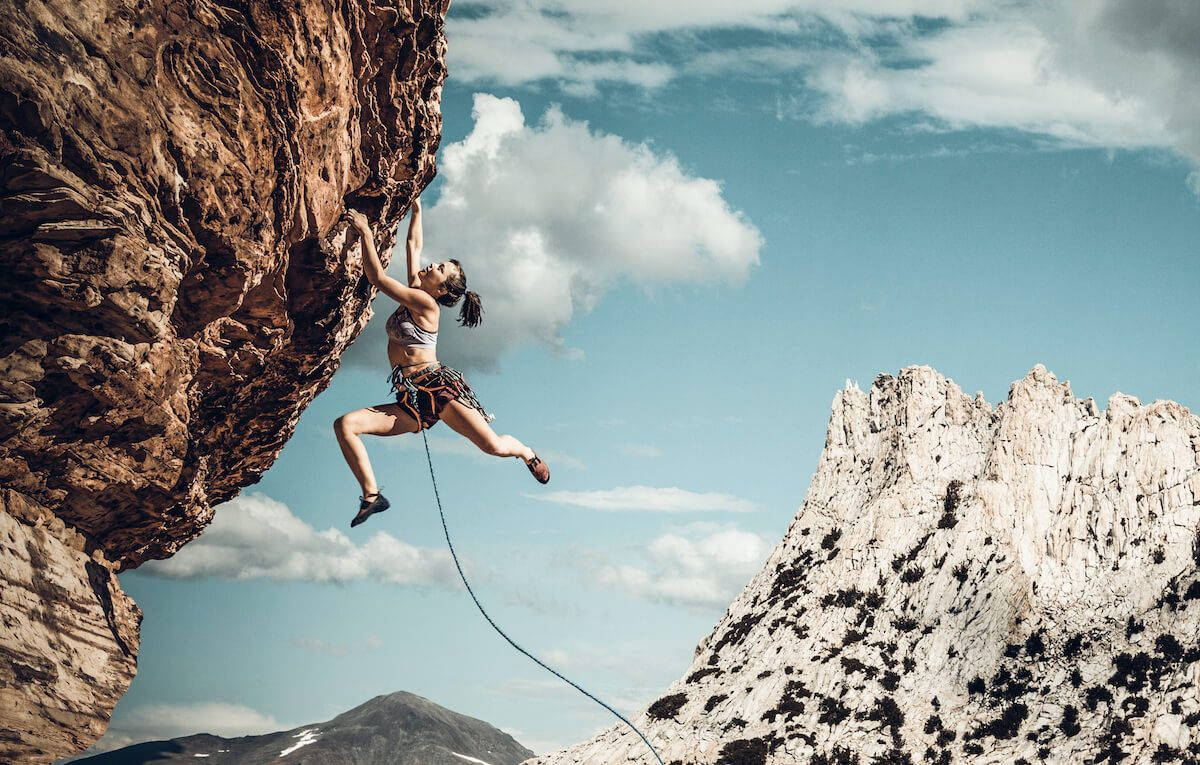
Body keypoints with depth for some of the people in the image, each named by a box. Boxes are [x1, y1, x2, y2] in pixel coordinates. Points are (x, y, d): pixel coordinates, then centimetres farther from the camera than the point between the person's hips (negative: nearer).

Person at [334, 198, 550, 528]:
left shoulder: (426, 303, -8)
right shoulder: (414, 292, 14)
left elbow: (377, 276, -12)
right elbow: (414, 245, 25)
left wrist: (365, 231, -8)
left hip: (439, 386, -7)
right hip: (411, 401, 7)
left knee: (494, 446, -19)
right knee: (344, 424, -15)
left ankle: (526, 452, 19)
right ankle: (372, 496, -14)